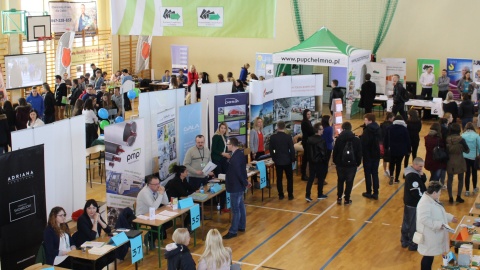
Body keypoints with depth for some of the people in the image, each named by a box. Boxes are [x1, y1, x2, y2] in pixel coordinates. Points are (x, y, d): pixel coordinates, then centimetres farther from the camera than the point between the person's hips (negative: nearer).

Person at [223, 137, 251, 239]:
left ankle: (233, 231, 4)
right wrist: (245, 181, 17)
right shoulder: (240, 153, 6)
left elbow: (239, 172, -25)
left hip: (236, 186, -10)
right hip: (239, 185, 10)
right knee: (240, 206, 19)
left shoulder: (235, 158, -27)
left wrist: (245, 182, -14)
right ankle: (241, 226, 30)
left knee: (235, 209, -3)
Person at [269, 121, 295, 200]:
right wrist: (293, 159, 4)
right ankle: (290, 195, 10)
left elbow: (270, 149, 2)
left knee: (279, 178, 9)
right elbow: (292, 149, -10)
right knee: (289, 178, 9)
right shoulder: (288, 137, -13)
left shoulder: (272, 137, -6)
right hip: (287, 160, -2)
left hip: (278, 161, 2)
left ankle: (281, 195, 12)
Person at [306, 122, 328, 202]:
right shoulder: (322, 140, -18)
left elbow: (307, 150, 6)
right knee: (321, 178, 10)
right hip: (320, 162, -6)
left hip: (312, 162, 6)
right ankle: (320, 195, 21)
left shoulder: (309, 139, 1)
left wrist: (309, 159, 13)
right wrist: (326, 161, -5)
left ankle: (307, 195, 1)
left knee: (311, 178, 9)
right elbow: (324, 153, -16)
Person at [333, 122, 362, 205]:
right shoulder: (356, 139, -4)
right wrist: (358, 162, 9)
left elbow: (335, 151, -3)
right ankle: (347, 199, 9)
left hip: (340, 164, 1)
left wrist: (335, 161, 9)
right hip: (352, 164, -1)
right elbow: (359, 153, -1)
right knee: (349, 182, 7)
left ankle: (339, 198, 16)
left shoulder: (339, 138, -6)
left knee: (340, 181, 17)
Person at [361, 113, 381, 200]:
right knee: (375, 173, 10)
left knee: (368, 174, 5)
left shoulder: (367, 130, -18)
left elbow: (363, 143, -22)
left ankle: (369, 192, 11)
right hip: (376, 154, 6)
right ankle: (375, 193, 10)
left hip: (368, 155, -6)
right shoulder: (377, 128, 4)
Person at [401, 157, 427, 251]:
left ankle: (404, 240, 31)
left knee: (407, 222, 19)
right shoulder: (413, 176, -25)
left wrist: (422, 175, -11)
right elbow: (416, 191, -25)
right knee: (414, 224, 1)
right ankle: (412, 244, 11)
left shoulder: (414, 172, 6)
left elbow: (423, 181, 9)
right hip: (414, 204, -10)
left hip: (409, 202, 10)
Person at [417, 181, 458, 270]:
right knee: (428, 257, -1)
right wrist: (438, 225, -28)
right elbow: (424, 219, -31)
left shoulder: (433, 200, 8)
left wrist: (450, 217, 17)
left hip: (434, 234, 10)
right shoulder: (425, 203, -26)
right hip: (429, 235, -10)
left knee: (430, 255, 18)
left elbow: (438, 213, 21)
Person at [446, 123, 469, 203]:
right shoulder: (461, 139, -16)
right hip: (459, 163, -2)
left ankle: (450, 198, 15)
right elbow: (467, 150, -7)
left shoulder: (447, 139, -10)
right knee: (460, 179, 16)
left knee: (449, 179, 13)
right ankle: (458, 197, 18)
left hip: (449, 162, 2)